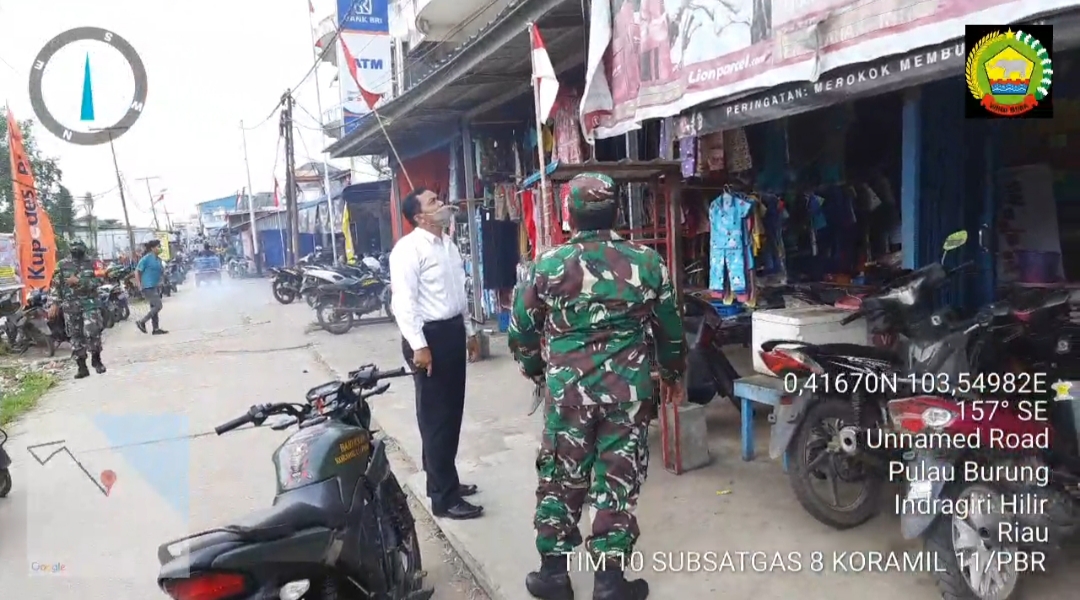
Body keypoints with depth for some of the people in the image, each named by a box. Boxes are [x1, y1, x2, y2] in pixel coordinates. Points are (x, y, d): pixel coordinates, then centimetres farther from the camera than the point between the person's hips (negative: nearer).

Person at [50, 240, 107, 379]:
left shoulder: (92, 263, 1)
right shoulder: (62, 265, 4)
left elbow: (97, 281, -10)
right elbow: (56, 285, 6)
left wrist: (78, 281, -17)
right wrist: (55, 304, 0)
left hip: (90, 303, -2)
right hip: (71, 305, 2)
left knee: (92, 331, -13)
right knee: (76, 336, 4)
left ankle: (96, 359, 8)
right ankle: (82, 366, 9)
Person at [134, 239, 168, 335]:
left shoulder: (159, 259, 9)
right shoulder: (146, 258, -13)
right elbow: (137, 272, -11)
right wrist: (139, 286, -14)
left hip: (156, 287, 8)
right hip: (148, 287, -8)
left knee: (154, 307, 12)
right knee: (158, 306, -12)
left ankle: (156, 329, 18)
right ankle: (141, 322, 0)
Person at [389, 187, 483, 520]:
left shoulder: (448, 244, 14)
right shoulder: (409, 249, -14)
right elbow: (403, 301, -20)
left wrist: (469, 332, 22)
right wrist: (418, 345, -24)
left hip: (453, 331, 9)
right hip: (430, 335, -9)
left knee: (452, 412, 17)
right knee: (436, 417, -2)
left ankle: (442, 480, 33)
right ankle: (444, 498, 6)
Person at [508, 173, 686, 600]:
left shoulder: (548, 265, -3)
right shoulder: (647, 263, -1)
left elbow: (520, 331, 5)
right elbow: (670, 329, 8)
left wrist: (537, 371, 23)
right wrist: (672, 375, 25)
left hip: (567, 390, 0)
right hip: (629, 391, 1)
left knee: (561, 478, 13)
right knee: (618, 482, 9)